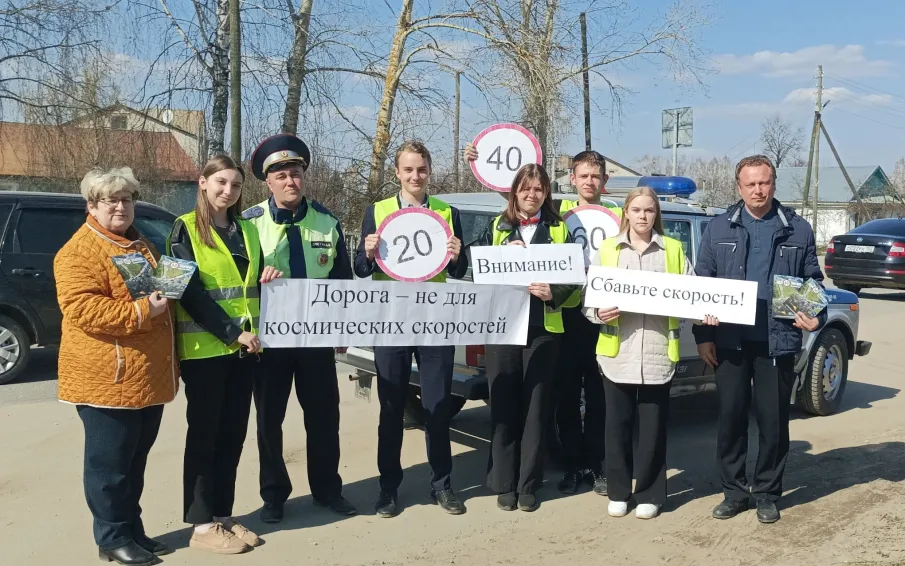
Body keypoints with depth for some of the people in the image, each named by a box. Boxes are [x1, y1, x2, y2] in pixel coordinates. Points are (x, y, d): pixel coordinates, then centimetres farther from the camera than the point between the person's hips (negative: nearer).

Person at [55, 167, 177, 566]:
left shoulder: (140, 244, 17)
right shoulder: (79, 251, -10)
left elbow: (162, 287, 30)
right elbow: (81, 309, -20)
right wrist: (141, 312, -24)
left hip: (148, 376, 9)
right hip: (108, 377, -8)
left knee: (135, 461, 17)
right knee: (110, 463, 2)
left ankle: (133, 530, 28)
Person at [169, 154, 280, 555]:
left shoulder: (247, 229, 13)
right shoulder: (185, 228, -5)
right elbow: (190, 292, -14)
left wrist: (267, 280, -4)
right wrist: (233, 332, -19)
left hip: (244, 348, 6)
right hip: (204, 348, -6)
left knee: (233, 434, 10)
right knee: (204, 435, 2)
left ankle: (223, 515, 22)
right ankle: (201, 525, 11)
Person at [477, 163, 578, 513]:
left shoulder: (558, 229, 7)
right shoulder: (497, 226, 9)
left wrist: (553, 293, -16)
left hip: (543, 327, 0)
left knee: (535, 406, 3)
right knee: (503, 405, 2)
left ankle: (528, 484, 13)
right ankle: (503, 483, 11)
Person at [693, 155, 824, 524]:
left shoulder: (797, 230, 4)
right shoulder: (719, 229, 4)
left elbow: (813, 281, 11)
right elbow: (702, 284, 4)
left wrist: (817, 318, -8)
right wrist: (703, 335, -2)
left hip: (778, 340, 0)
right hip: (729, 341, 0)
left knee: (773, 419, 7)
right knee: (731, 416, 6)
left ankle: (767, 493, 22)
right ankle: (734, 491, 20)